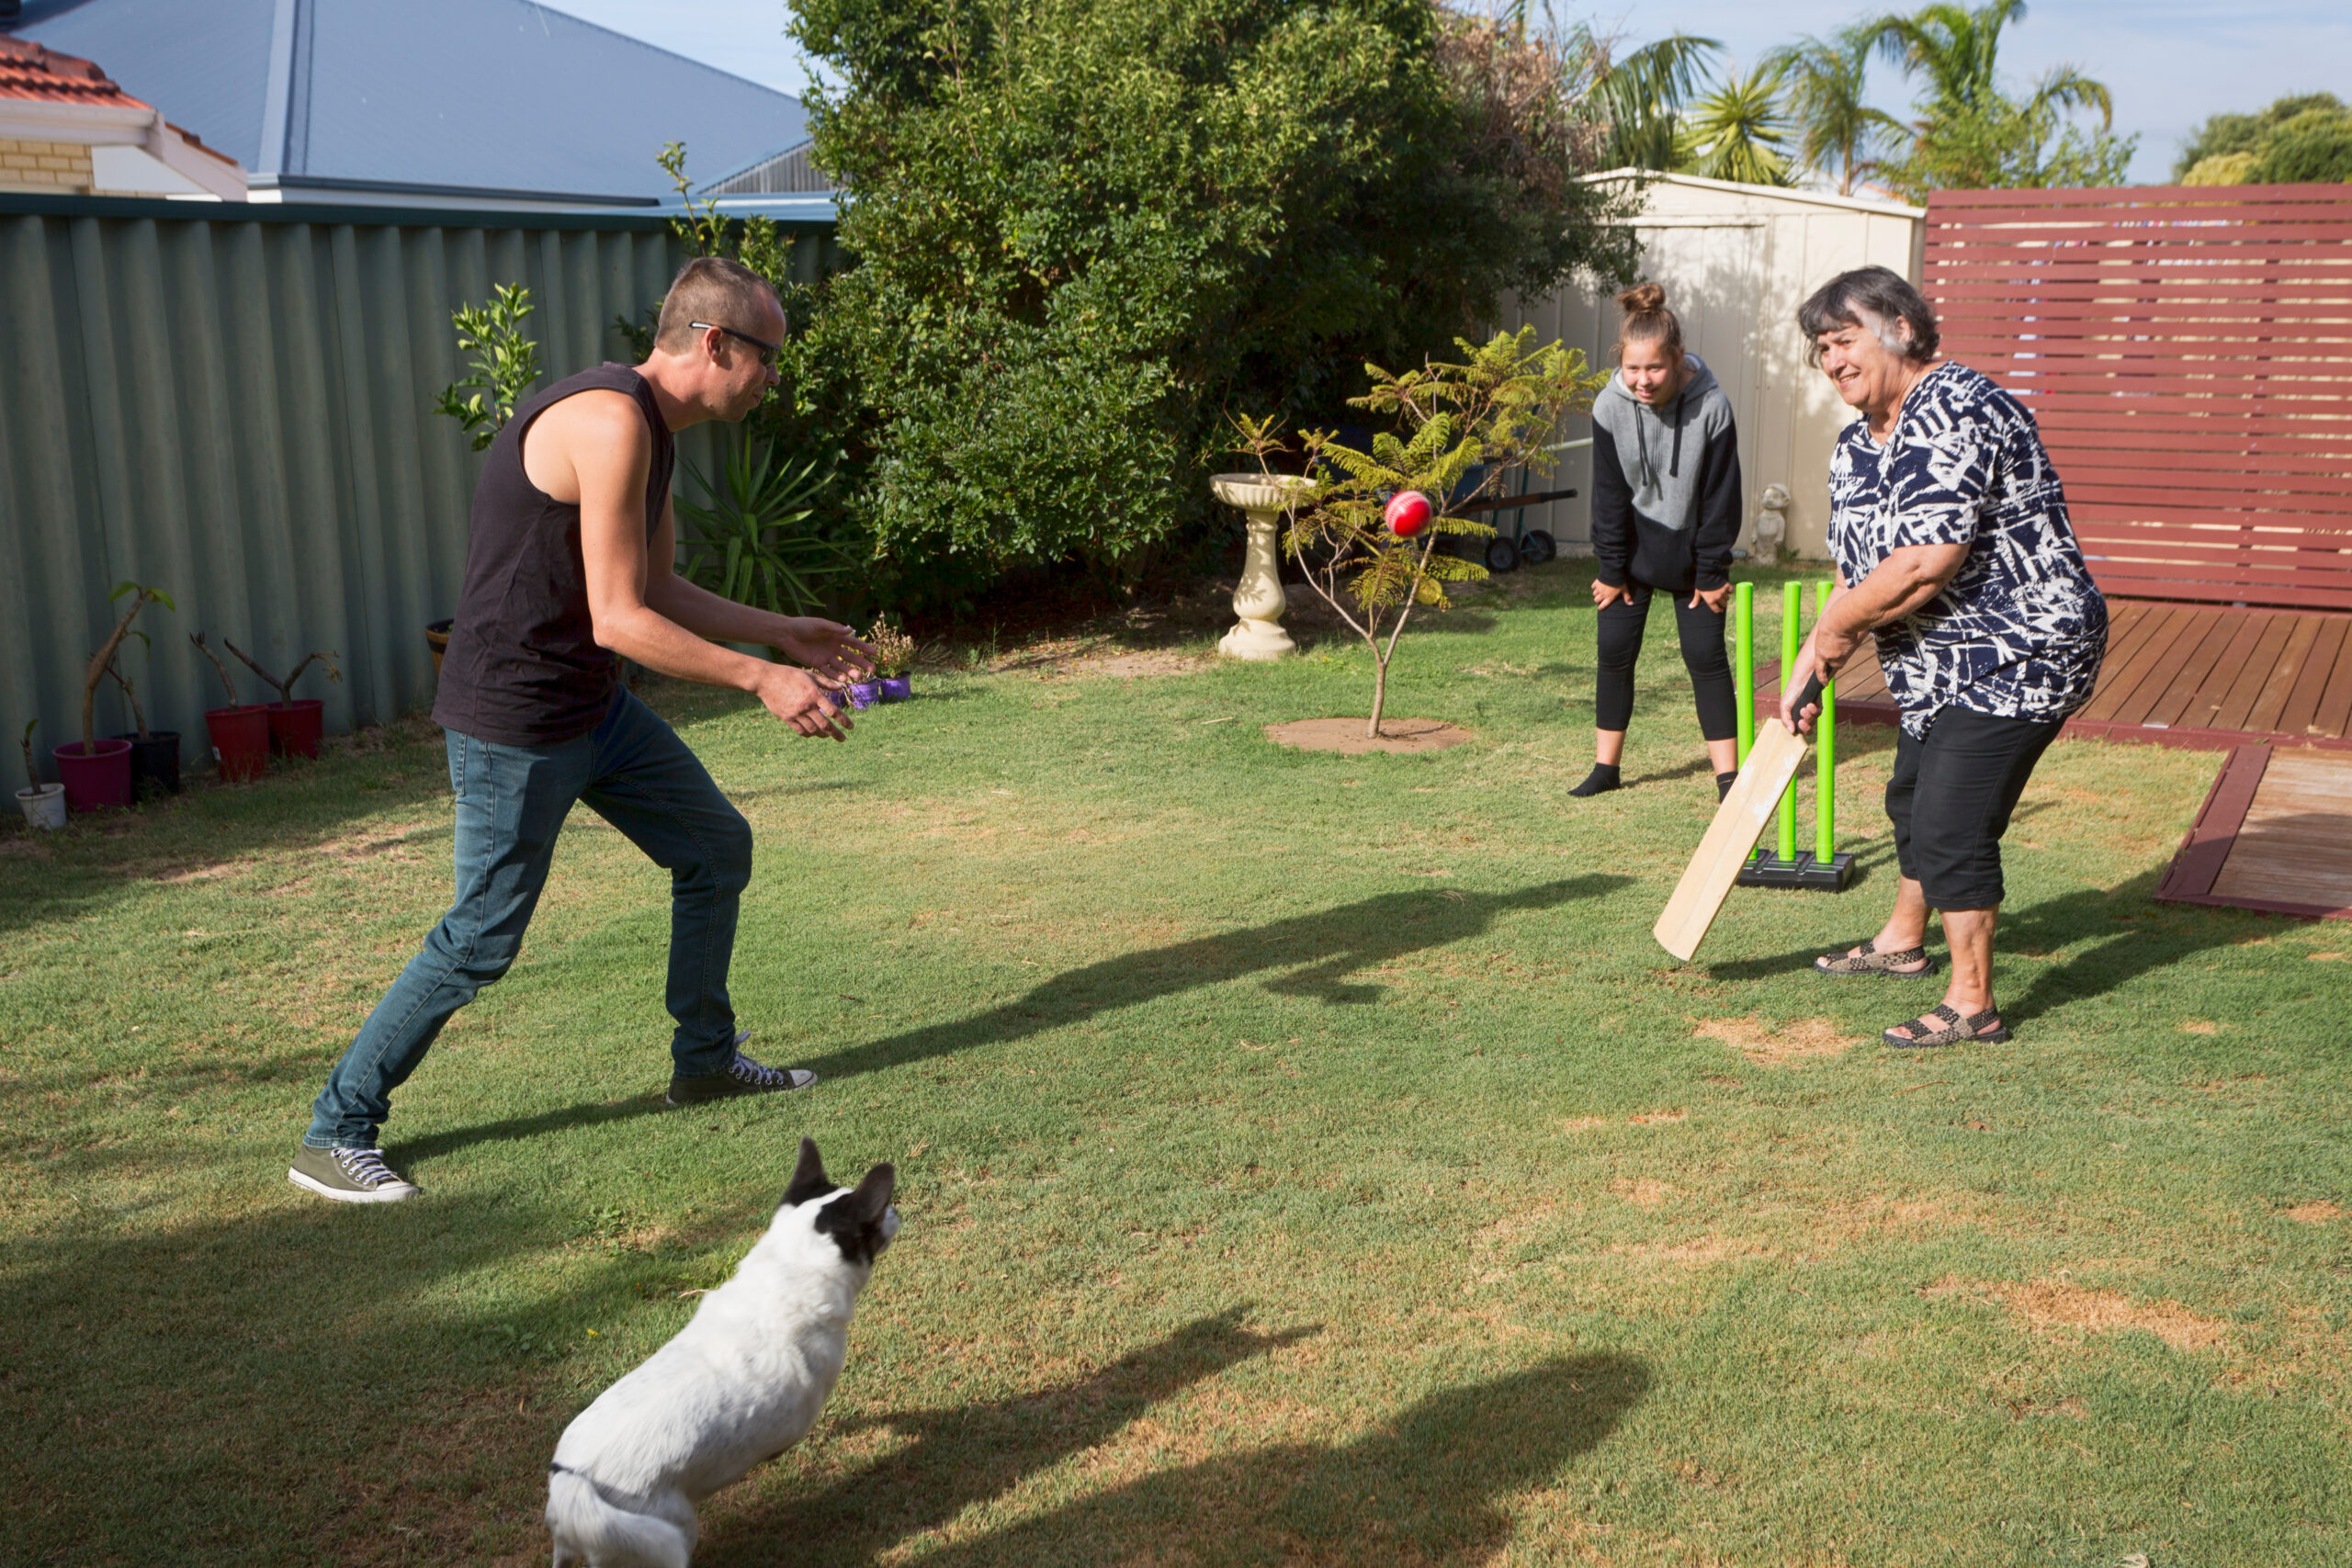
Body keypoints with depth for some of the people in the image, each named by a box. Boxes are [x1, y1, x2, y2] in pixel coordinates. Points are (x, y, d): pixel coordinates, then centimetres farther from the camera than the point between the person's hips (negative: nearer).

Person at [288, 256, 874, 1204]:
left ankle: (706, 1063, 31)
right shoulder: (610, 421, -23)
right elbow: (620, 621, -26)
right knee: (482, 941, -4)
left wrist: (782, 632, 16)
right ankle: (334, 1137, 12)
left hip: (594, 709, 10)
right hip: (514, 724, -10)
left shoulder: (649, 430, 9)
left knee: (718, 848, 16)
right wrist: (761, 680, -20)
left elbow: (658, 592, 18)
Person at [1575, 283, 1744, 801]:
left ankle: (1728, 774, 3)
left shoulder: (1711, 407, -20)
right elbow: (1609, 496, -7)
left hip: (1691, 554, -2)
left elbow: (1720, 500, -12)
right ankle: (1606, 767, 13)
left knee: (1706, 655, -2)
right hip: (1633, 549, 2)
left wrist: (1712, 573, -9)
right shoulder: (1610, 407, -15)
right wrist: (1611, 569, -5)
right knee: (1615, 650, 1)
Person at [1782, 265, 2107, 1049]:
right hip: (1940, 666, 11)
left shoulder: (1953, 413, -24)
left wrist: (1838, 627, -15)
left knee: (1953, 827, -12)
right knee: (1913, 800, 25)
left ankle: (1972, 1005, 0)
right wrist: (1807, 669, 10)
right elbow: (1854, 566, 16)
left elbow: (1924, 564, -31)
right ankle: (1903, 939, 47)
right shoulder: (1857, 443, 9)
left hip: (2014, 657, -11)